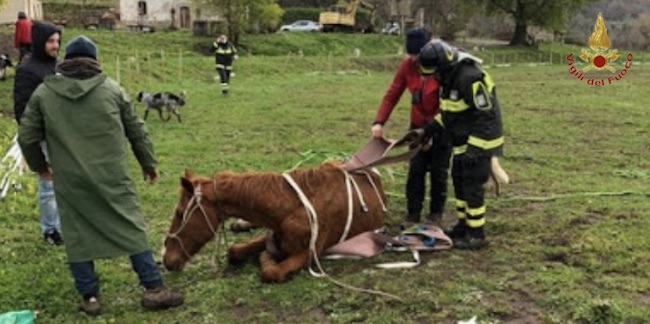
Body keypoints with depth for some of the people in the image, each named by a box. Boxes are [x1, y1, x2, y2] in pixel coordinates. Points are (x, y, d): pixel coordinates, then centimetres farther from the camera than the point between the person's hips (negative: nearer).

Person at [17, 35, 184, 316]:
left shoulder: (44, 93, 5)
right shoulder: (112, 89, 3)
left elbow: (26, 136, 8)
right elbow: (136, 130, 9)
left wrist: (39, 165, 26)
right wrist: (148, 163, 20)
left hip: (70, 181, 1)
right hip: (112, 177, 0)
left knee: (77, 236, 10)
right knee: (131, 228, 6)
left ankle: (89, 297, 15)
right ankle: (153, 288, 8)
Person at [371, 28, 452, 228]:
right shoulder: (407, 66, -8)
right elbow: (392, 95, -8)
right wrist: (379, 122, -19)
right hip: (418, 125, 4)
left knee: (438, 172, 5)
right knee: (415, 171, 4)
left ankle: (435, 215, 19)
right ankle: (412, 215, 11)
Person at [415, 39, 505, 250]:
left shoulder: (470, 78, -25)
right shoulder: (449, 78, 6)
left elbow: (487, 115, -25)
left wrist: (475, 148, -25)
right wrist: (427, 130, 12)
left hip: (479, 140, -10)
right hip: (462, 140, 10)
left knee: (472, 185, -5)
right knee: (459, 180, 16)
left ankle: (477, 236, 6)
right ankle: (463, 225, 30)